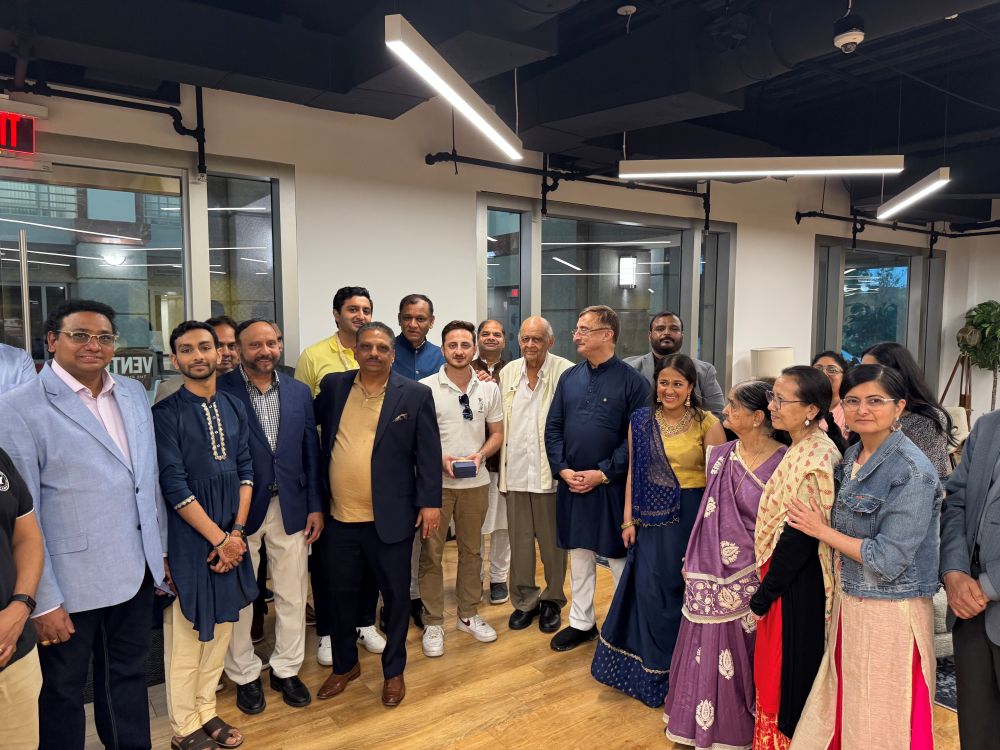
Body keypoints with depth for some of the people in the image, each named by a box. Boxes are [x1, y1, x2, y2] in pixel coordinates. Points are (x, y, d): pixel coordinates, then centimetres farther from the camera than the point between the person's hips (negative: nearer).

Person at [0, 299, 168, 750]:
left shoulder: (134, 393, 5)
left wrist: (160, 549, 10)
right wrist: (42, 600, -13)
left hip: (136, 571, 5)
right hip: (72, 582, -5)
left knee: (128, 676, 22)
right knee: (63, 690, 16)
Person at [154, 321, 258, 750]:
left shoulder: (235, 409, 6)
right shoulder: (165, 414, -10)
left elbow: (245, 471, 5)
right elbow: (174, 487, -14)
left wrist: (237, 532, -5)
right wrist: (219, 538, -13)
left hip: (230, 534, 5)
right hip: (188, 535, -5)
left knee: (221, 627, 14)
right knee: (185, 632, 6)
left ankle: (206, 711, 32)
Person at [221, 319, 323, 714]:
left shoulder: (299, 392, 3)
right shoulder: (221, 391, -9)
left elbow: (311, 452, 6)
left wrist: (315, 506, 3)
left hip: (291, 508, 3)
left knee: (292, 595, 13)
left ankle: (286, 670, 32)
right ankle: (244, 675, 33)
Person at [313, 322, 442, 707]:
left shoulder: (415, 394, -5)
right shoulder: (333, 386, 3)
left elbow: (428, 453, -4)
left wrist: (430, 502, -8)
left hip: (391, 517, -2)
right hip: (339, 517, 3)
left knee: (395, 595, 11)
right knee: (341, 593, 16)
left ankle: (394, 671, 32)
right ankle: (344, 665, 39)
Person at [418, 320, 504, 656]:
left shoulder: (489, 388, 2)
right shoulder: (425, 388, -7)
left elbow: (497, 433, 9)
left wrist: (480, 455, -10)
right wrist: (440, 458, -17)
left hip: (476, 483, 3)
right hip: (435, 482, -3)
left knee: (471, 550, 15)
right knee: (431, 553, 4)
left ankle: (469, 615, 31)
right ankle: (433, 623, 19)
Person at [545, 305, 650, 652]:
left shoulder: (632, 381, -9)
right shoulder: (569, 377, 6)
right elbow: (553, 428, 7)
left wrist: (602, 473, -16)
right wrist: (563, 469, -5)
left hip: (612, 486, -4)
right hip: (571, 484, 5)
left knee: (619, 558, 7)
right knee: (579, 555, 16)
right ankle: (581, 622, 32)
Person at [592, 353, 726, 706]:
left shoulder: (707, 424, -8)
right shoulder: (640, 421, 2)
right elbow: (633, 472, 5)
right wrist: (628, 519, 3)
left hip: (691, 517, -3)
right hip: (652, 518, 3)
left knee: (684, 593, 8)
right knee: (649, 591, 7)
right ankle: (655, 670, 29)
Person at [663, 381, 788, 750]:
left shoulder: (784, 463, -14)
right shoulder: (720, 455, 2)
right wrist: (692, 560, 12)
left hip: (751, 578, -4)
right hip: (711, 575, 5)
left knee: (743, 656, 9)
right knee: (708, 654, 14)